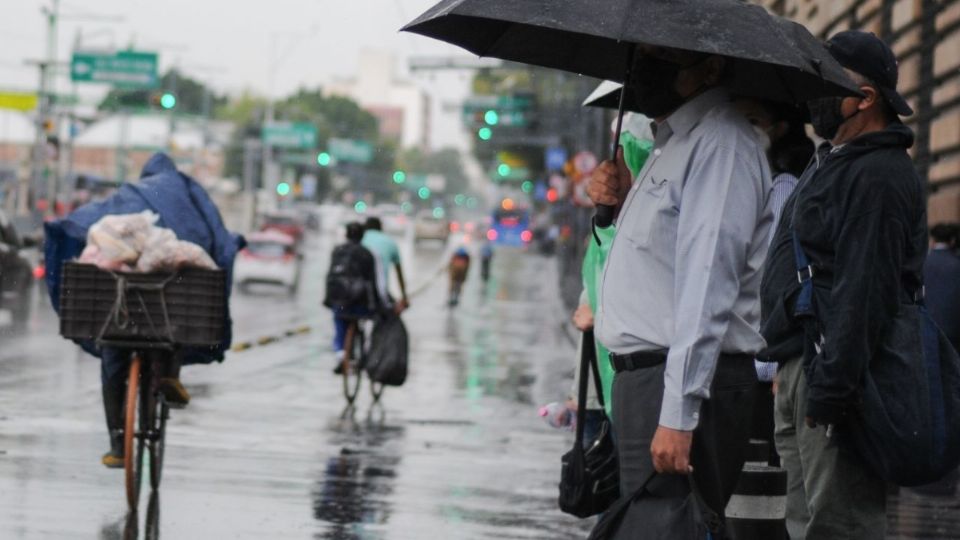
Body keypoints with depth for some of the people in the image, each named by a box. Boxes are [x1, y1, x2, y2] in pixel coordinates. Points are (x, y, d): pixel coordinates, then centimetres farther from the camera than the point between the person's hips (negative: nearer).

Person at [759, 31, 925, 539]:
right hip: (798, 370, 11)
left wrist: (828, 391, -26)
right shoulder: (830, 163, 21)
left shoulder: (879, 176, -15)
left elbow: (864, 293, -22)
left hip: (831, 372, -11)